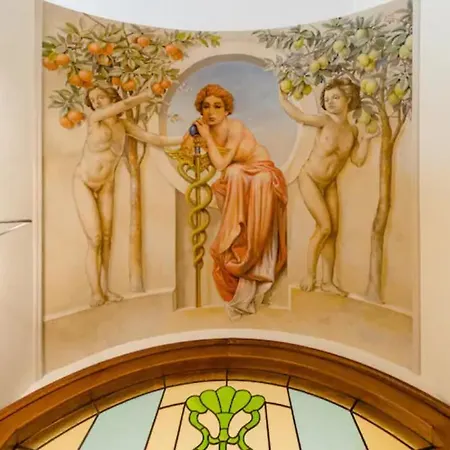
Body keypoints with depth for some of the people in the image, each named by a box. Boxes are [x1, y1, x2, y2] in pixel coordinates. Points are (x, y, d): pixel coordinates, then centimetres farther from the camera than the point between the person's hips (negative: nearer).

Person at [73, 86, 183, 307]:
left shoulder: (123, 124, 2)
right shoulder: (94, 118, -8)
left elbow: (155, 139, -3)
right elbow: (126, 104, -20)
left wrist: (187, 138, -8)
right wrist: (148, 95, -11)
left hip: (106, 186, 3)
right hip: (83, 183, -3)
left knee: (106, 237, -1)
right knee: (95, 238, -10)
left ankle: (105, 288, 7)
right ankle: (95, 291, -1)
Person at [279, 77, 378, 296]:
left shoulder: (353, 130, 4)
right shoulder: (325, 121, -12)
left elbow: (358, 161, 3)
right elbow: (297, 115, -20)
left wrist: (365, 140, -6)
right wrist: (281, 96, -17)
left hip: (330, 184, 6)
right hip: (309, 179, -6)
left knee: (333, 231, 3)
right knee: (324, 227, -13)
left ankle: (328, 281, 12)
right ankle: (309, 274, 5)